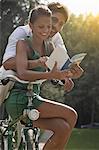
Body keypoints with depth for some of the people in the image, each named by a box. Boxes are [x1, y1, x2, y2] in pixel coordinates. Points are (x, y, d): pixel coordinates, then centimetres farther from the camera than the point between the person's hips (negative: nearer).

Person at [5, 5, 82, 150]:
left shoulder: (47, 47, 15)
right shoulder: (23, 44, -7)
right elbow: (22, 73, -22)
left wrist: (68, 74, -12)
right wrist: (51, 75, -34)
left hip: (33, 99, 7)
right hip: (19, 99, -7)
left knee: (63, 128, -11)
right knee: (71, 115, -16)